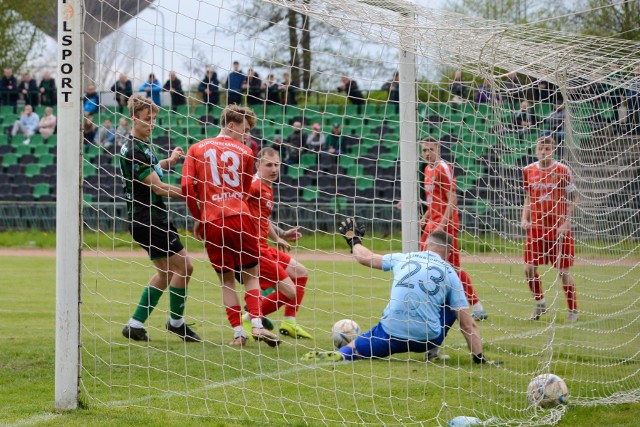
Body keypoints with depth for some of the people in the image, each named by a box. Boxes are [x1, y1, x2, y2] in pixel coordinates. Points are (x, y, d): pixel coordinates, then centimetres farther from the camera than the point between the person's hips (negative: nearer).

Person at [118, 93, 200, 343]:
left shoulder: (145, 145, 11)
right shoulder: (132, 150, -19)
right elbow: (158, 188, -20)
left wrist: (169, 161, 14)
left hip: (155, 217, 10)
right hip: (145, 218, -10)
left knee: (165, 272, 14)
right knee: (183, 266, -7)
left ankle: (135, 324, 16)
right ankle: (176, 321, 8)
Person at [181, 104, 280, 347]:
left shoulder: (196, 149, 9)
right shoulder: (244, 152, 7)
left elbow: (186, 186, 1)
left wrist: (198, 218, 12)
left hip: (211, 221, 1)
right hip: (240, 217, -1)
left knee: (226, 279, 10)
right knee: (251, 275, 8)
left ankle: (238, 333, 2)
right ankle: (256, 325, -9)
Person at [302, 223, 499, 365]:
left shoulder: (403, 258, 13)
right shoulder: (449, 273, 9)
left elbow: (365, 258, 28)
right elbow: (468, 325, 5)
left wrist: (353, 240, 48)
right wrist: (479, 358, 10)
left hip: (390, 334, 0)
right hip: (427, 338, 0)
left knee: (350, 351, 15)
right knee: (453, 305, 25)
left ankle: (336, 356, -20)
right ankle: (432, 351, 19)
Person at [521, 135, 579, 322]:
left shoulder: (562, 170, -7)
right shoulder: (529, 170, 5)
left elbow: (574, 198, -3)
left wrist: (566, 222, -11)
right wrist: (525, 219, 3)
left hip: (558, 228, -3)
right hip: (536, 227, 3)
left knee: (563, 271, -1)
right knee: (529, 268, -3)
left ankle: (573, 310, 14)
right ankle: (540, 303, 19)